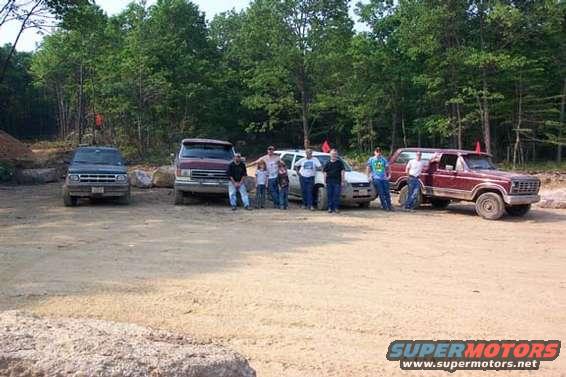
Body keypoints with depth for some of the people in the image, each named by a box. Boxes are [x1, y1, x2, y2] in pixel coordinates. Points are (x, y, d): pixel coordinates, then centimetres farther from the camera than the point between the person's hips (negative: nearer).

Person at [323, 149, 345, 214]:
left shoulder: (340, 162, 6)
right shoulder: (327, 163, 12)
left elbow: (342, 171, 3)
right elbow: (325, 173, 12)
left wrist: (342, 181, -4)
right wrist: (325, 181, 5)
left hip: (337, 182, -2)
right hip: (329, 182, 2)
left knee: (336, 195, -4)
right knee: (329, 195, 3)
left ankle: (336, 208, 1)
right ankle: (330, 208, 10)